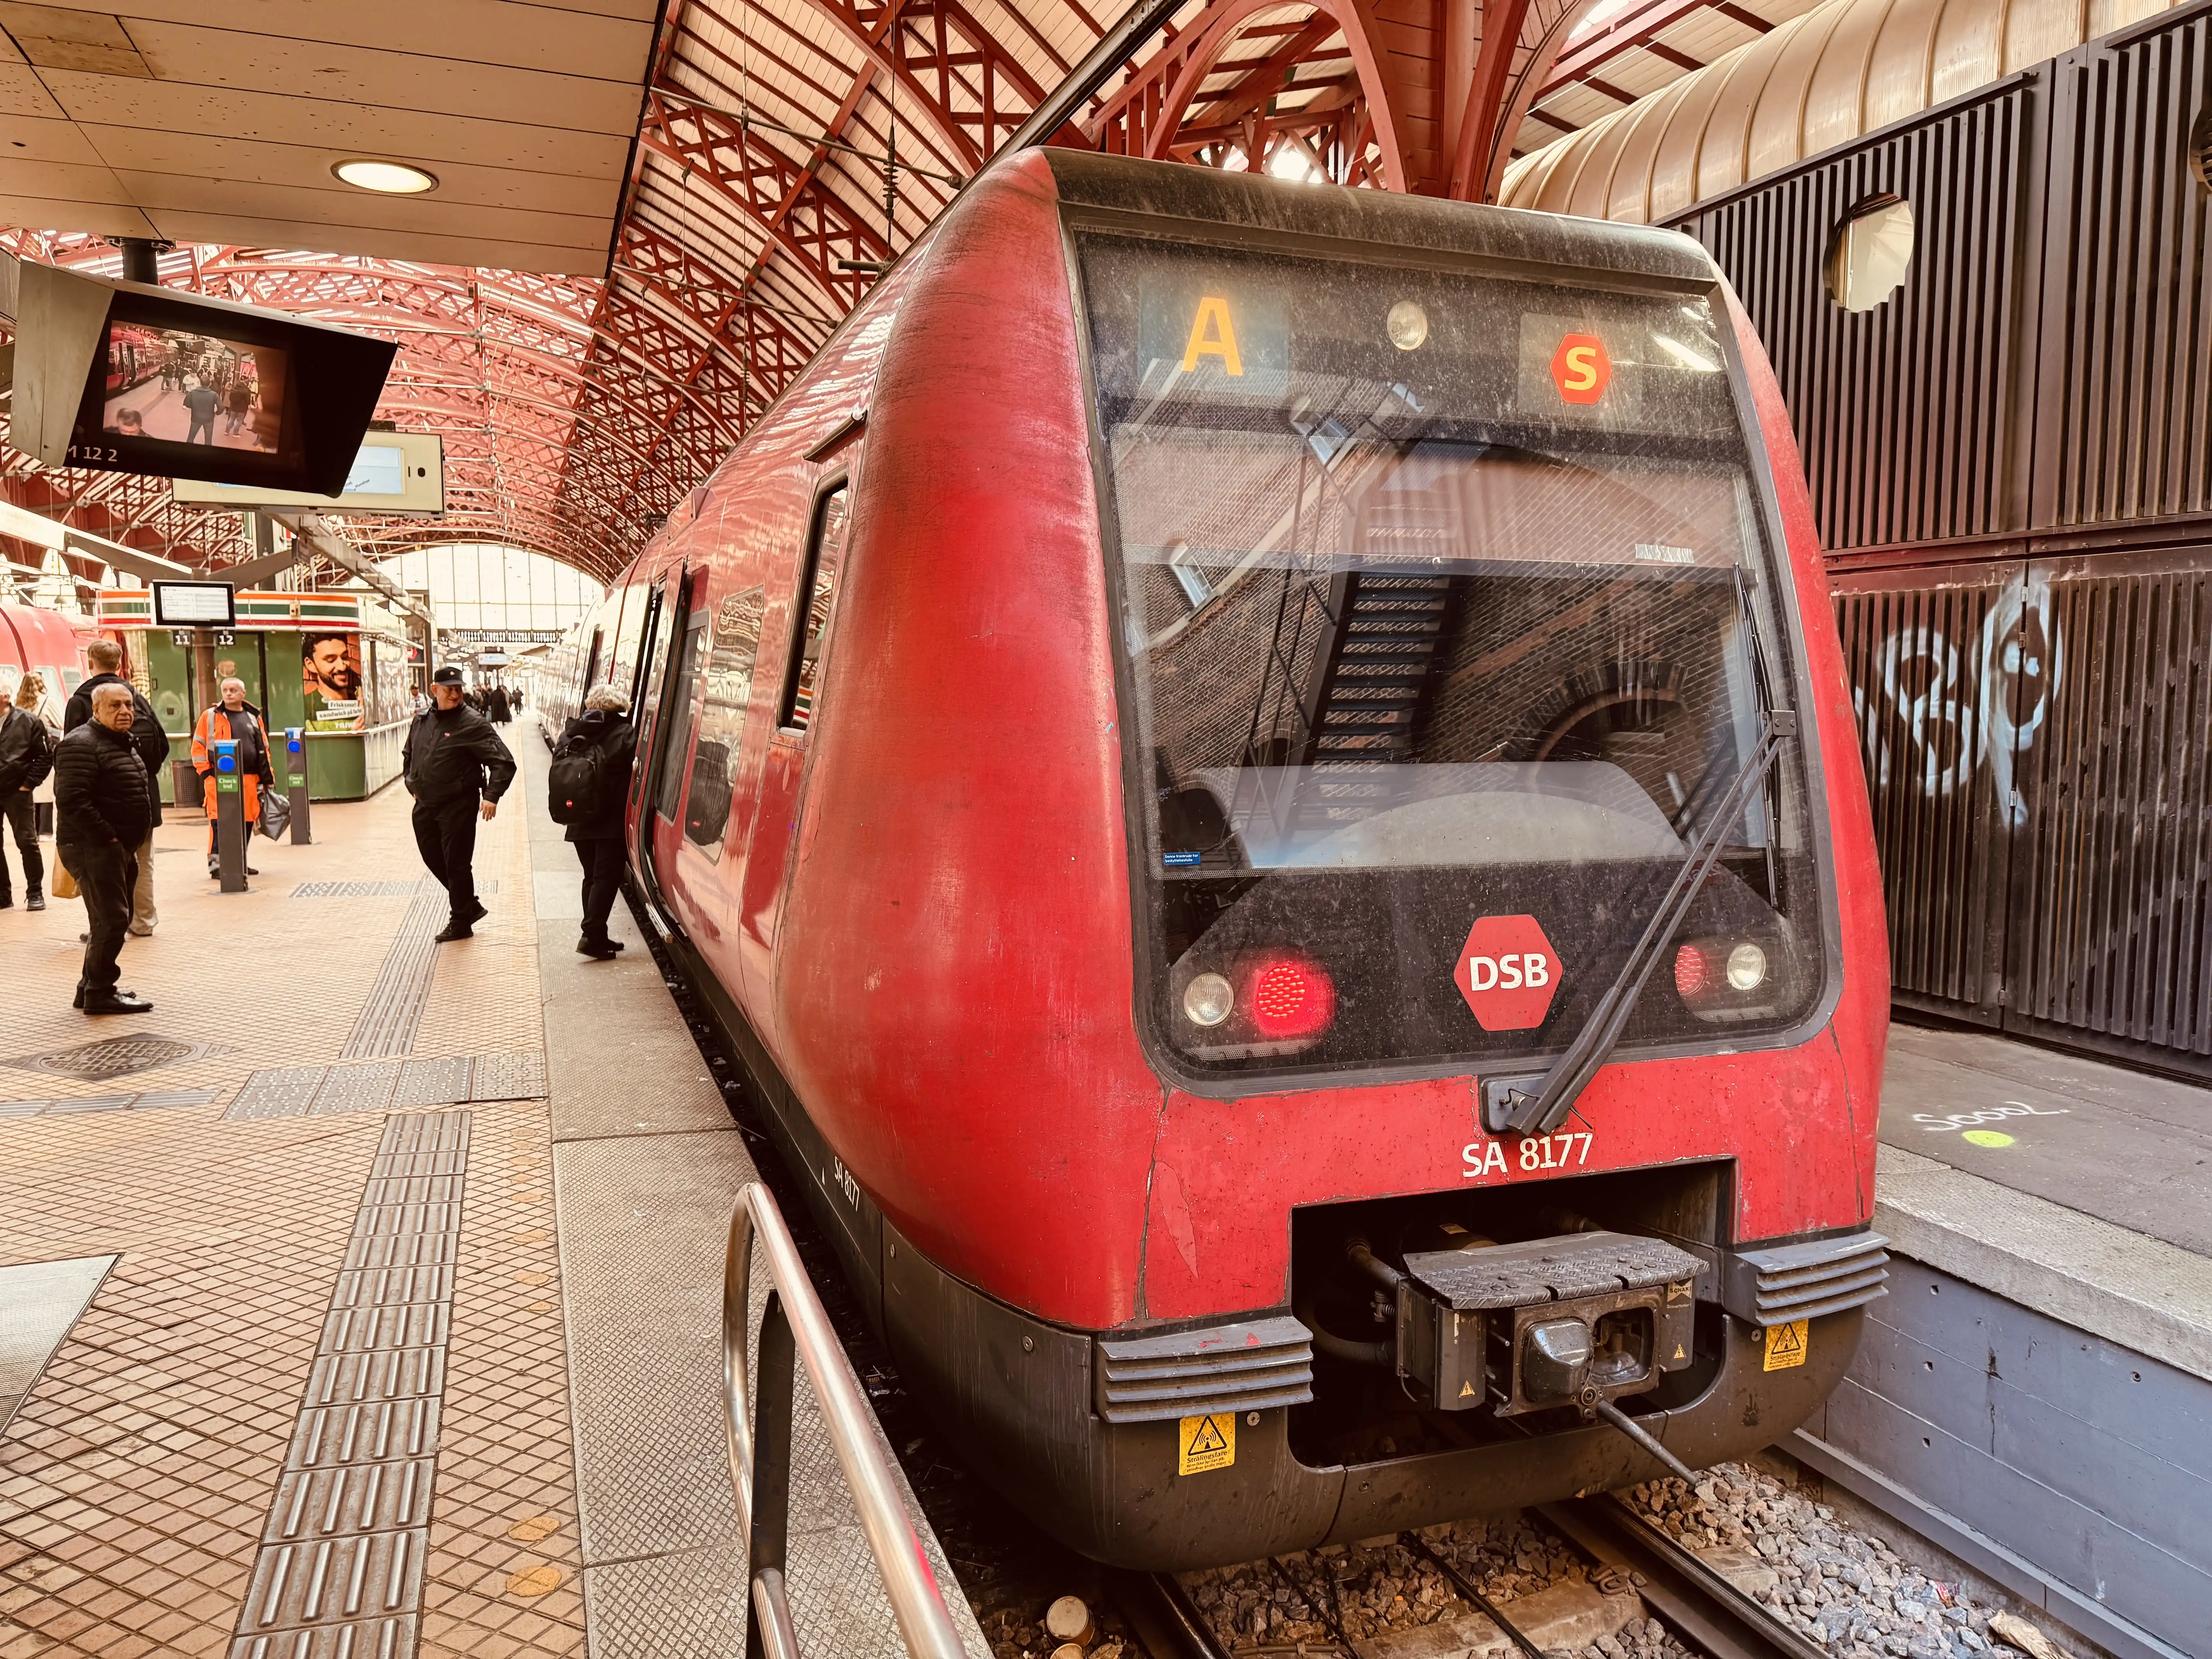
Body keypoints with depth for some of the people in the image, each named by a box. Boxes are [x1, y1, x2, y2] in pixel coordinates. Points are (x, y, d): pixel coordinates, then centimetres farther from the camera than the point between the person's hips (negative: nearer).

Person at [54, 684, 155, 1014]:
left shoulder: (121, 744, 18)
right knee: (112, 919, -10)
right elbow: (72, 800, -25)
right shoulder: (82, 745, -14)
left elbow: (137, 794, 27)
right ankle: (100, 993, -1)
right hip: (92, 848, -10)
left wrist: (130, 842, 15)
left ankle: (91, 987, 26)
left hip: (118, 848, 10)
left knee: (111, 919, 15)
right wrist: (107, 837, -22)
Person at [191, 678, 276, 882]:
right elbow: (198, 746, 5)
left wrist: (268, 777, 13)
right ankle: (216, 861, -6)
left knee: (247, 820, 7)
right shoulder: (210, 716, 5)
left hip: (249, 779, 4)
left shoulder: (254, 718, 15)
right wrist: (205, 771, -5)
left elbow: (264, 749, 18)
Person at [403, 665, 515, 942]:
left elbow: (503, 762, -15)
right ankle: (471, 906, 30)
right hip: (425, 805, 7)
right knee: (433, 859, 14)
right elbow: (408, 755, 26)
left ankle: (462, 922, 13)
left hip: (458, 806, -7)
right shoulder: (421, 721, 8)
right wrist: (413, 784, 16)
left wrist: (492, 796, -23)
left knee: (457, 864, -1)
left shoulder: (473, 724, -11)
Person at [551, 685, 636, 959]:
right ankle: (592, 936, -9)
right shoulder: (625, 734, -9)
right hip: (611, 822, -6)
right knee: (607, 877, -2)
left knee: (592, 877, 15)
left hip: (579, 821, 6)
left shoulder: (572, 732, 6)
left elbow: (559, 766, 10)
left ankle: (595, 936, 17)